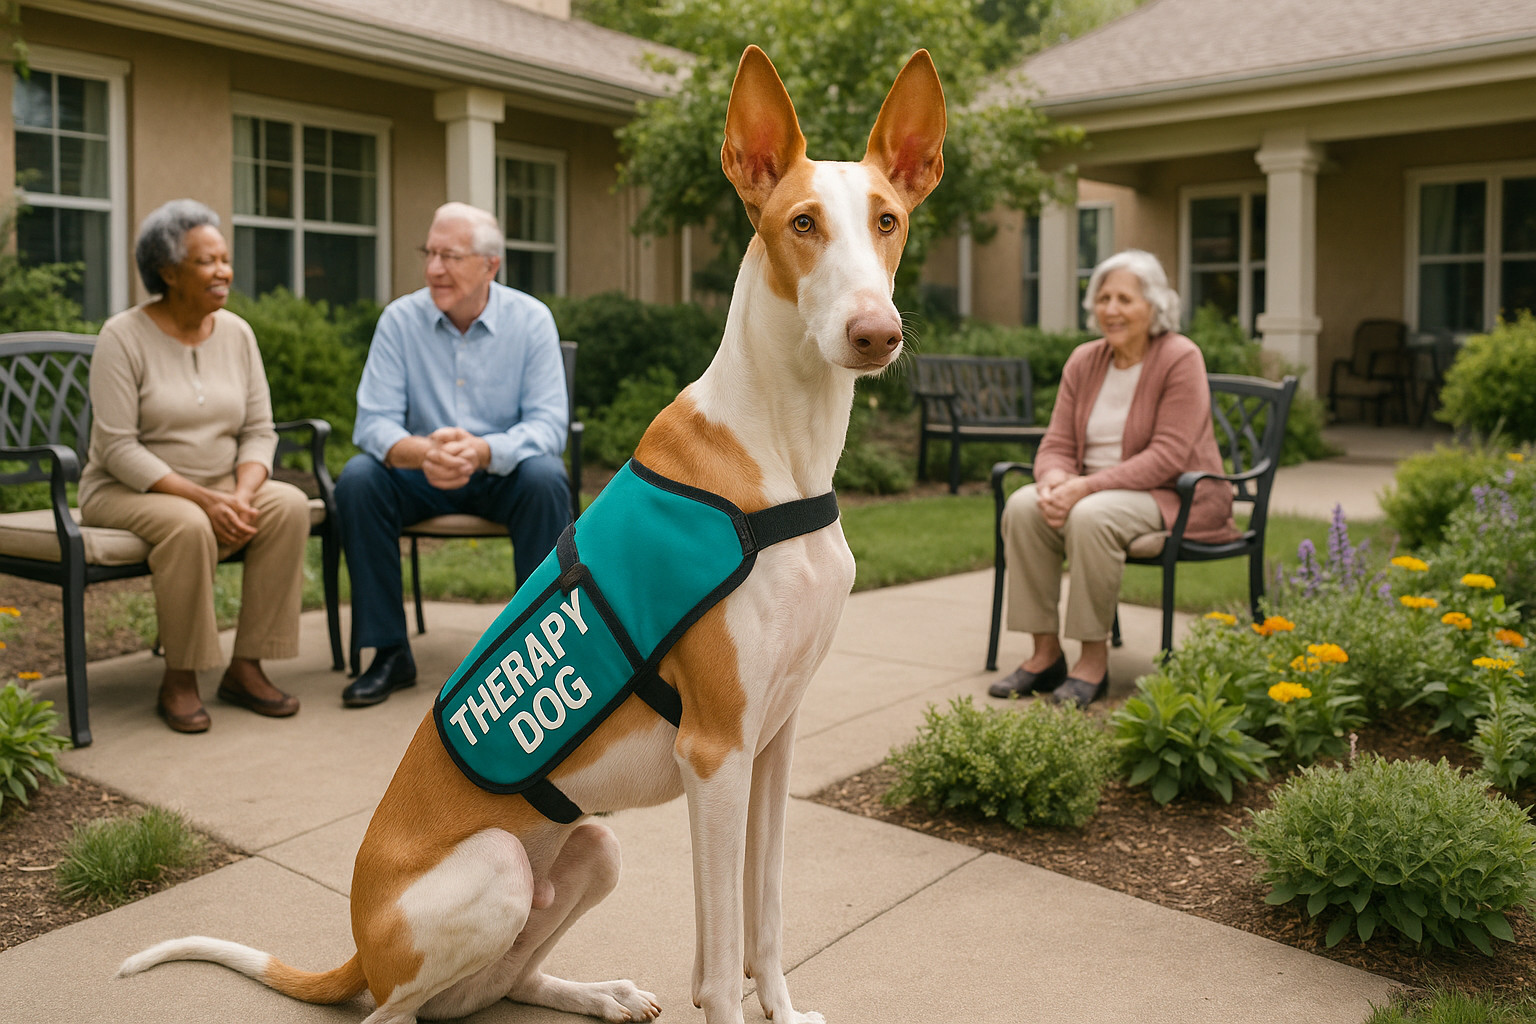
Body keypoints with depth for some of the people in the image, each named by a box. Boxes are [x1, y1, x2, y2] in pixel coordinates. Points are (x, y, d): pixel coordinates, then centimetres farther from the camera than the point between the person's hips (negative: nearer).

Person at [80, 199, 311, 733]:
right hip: (127, 491, -4)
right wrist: (203, 499, -26)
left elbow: (259, 431, 3)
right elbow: (117, 448, -16)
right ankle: (178, 680, -18)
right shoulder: (123, 337, -10)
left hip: (220, 490, 5)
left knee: (289, 504, -24)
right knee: (188, 525, -36)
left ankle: (246, 666, -17)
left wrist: (242, 495, -17)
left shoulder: (237, 333, 5)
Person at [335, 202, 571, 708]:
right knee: (357, 478, -26)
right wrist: (420, 452, -36)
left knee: (545, 477, -33)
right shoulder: (400, 319, -5)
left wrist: (484, 451, -37)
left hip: (502, 474, -1)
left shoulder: (531, 319, -9)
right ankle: (389, 653, -15)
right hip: (423, 477, 2)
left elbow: (548, 423, -16)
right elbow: (373, 420, -12)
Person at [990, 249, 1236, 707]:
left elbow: (1167, 456, -20)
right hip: (1098, 489, 6)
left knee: (1090, 517, -35)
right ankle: (1045, 653, -14)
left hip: (1176, 495, -6)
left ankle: (1095, 660, -21)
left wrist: (1087, 486, -28)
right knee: (1022, 506, -22)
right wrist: (1055, 480, -20)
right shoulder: (1084, 361, 7)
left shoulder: (1180, 359, -11)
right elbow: (1057, 444, 5)